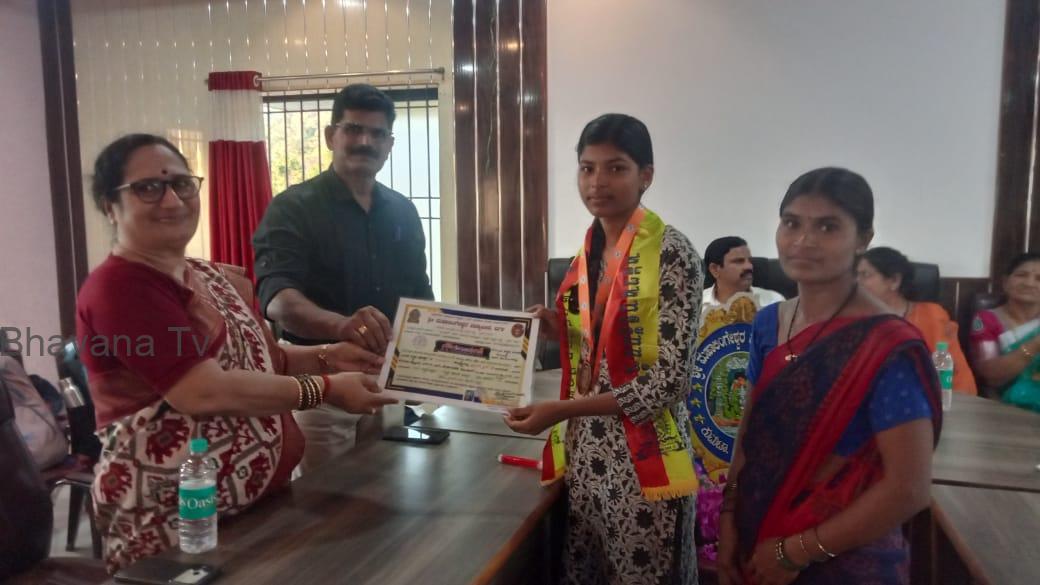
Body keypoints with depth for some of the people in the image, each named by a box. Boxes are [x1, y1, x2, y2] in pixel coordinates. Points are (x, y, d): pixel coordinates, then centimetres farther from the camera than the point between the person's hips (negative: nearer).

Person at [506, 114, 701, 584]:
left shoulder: (672, 254, -14)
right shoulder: (588, 251, 7)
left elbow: (670, 377, -19)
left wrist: (560, 411, -21)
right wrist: (558, 328, -4)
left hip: (642, 456, -7)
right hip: (586, 450, 7)